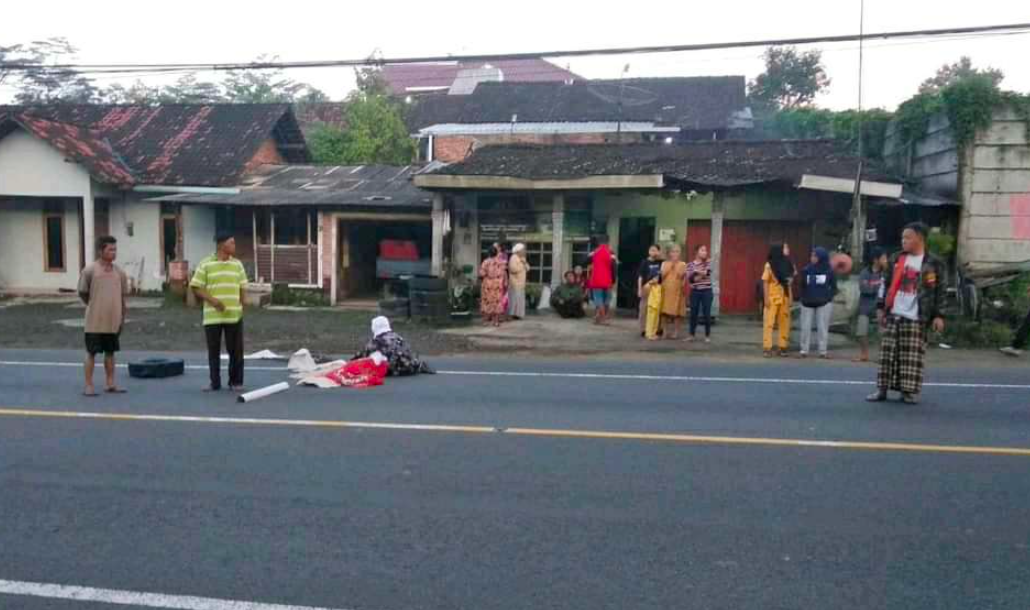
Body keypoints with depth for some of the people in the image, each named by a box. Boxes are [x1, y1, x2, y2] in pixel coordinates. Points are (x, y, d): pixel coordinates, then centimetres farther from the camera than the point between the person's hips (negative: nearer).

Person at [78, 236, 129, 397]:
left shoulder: (119, 272, 4)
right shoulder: (90, 270, -10)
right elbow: (83, 293, -1)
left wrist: (122, 317, 10)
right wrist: (95, 307, 7)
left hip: (113, 320, 4)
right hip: (95, 321, -4)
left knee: (110, 352, 11)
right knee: (91, 352, 2)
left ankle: (110, 383, 19)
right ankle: (89, 385, 8)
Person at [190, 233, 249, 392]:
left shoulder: (237, 264, 7)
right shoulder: (205, 264, -3)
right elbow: (196, 288, -3)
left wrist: (241, 307, 7)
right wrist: (212, 300, -16)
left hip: (234, 316, 2)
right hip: (212, 316, -2)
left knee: (236, 350, 4)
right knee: (213, 351, 6)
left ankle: (236, 382, 16)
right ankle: (215, 383, 16)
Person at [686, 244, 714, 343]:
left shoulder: (708, 262, 3)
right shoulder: (690, 265, 2)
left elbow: (707, 273, -16)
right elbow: (690, 279, -9)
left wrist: (696, 273, -16)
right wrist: (701, 274, -17)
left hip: (706, 291, -1)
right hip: (695, 291, 1)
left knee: (706, 314, -1)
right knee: (693, 313, 4)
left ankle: (707, 335, 8)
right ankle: (692, 334, 14)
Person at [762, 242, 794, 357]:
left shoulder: (788, 264, 7)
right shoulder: (769, 265, -7)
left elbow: (792, 277, 19)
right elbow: (765, 281, -7)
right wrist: (766, 297, -12)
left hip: (785, 297, 5)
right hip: (772, 297, -5)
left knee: (784, 322, 7)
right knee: (769, 322, -5)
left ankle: (783, 346, 15)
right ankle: (767, 347, -3)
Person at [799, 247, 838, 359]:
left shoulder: (829, 271, -2)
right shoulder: (806, 270, 0)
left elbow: (834, 287, 6)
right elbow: (802, 286, 4)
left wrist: (828, 297, -6)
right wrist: (803, 298, -6)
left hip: (824, 303, -1)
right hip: (807, 303, 1)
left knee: (823, 327, 3)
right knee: (806, 327, 0)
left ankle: (823, 351, 10)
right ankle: (804, 350, 6)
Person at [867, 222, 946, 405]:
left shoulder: (932, 264, -1)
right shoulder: (897, 259, 11)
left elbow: (939, 291, -1)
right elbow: (886, 283, 15)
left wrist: (938, 315, -5)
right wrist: (881, 307, 11)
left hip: (915, 318, -3)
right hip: (893, 315, 4)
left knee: (912, 357, -1)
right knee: (888, 353, 4)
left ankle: (909, 391, 7)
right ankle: (882, 388, 8)